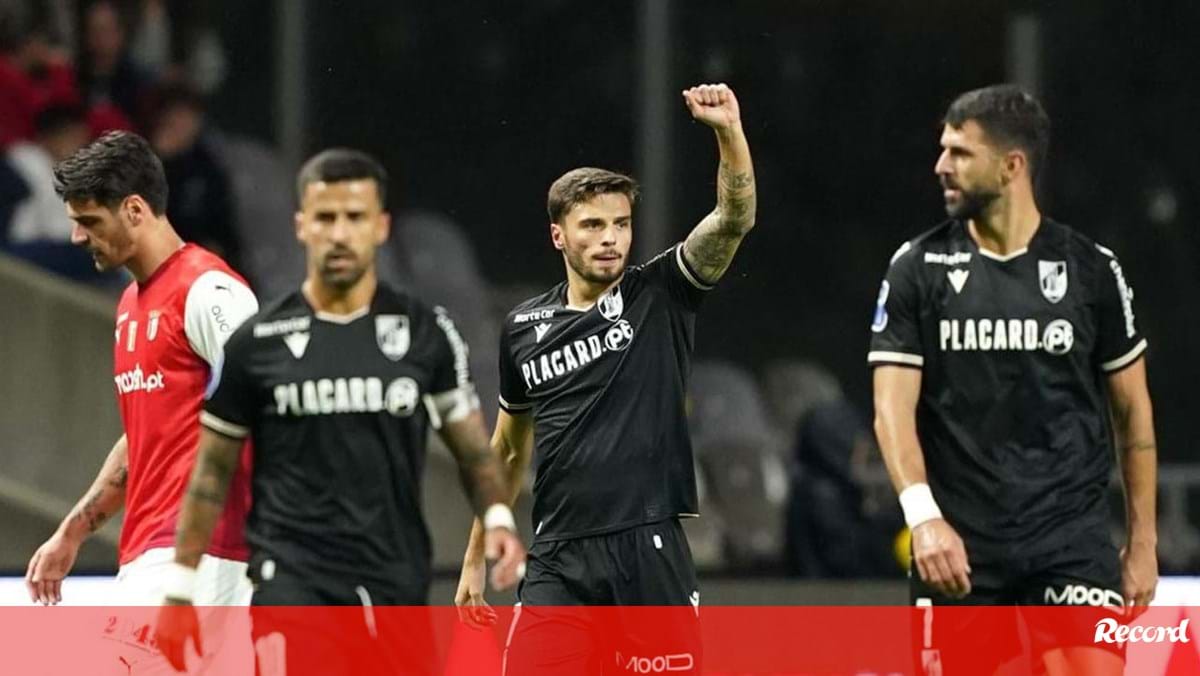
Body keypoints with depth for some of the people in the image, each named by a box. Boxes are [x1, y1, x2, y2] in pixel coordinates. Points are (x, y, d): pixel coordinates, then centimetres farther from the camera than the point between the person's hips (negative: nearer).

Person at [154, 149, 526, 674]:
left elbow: (472, 448, 10)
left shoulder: (426, 333, 4)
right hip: (291, 581, -3)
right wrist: (181, 587, 6)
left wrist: (497, 516, -10)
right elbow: (213, 471, 8)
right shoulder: (258, 342, 1)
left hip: (397, 589, 3)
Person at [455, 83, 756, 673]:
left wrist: (730, 132, -31)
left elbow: (734, 220, -15)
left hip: (651, 555, -2)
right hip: (559, 562, 2)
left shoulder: (660, 296, 2)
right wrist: (475, 559, 23)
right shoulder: (523, 328, 10)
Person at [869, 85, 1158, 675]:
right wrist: (923, 516, -20)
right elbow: (893, 407, -4)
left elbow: (1132, 411, 11)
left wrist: (1142, 542, 8)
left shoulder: (1089, 270, 3)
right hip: (958, 541, 1)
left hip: (1072, 537, -1)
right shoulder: (918, 268, 2)